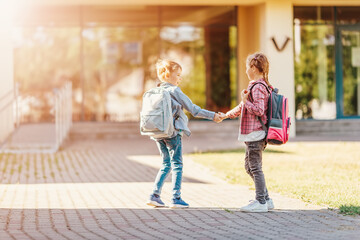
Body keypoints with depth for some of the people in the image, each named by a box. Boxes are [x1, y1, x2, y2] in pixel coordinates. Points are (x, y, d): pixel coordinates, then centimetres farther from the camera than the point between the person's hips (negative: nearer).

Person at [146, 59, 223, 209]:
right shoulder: (174, 91, -10)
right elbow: (193, 109, -8)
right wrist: (212, 116, 0)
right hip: (173, 132, -7)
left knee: (166, 164, 14)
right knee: (177, 165, 1)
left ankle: (155, 195, 7)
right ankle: (176, 198, -1)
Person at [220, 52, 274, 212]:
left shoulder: (258, 87, -15)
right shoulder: (258, 86, 17)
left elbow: (258, 110, -25)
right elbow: (242, 107, 29)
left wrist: (245, 101, -18)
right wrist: (226, 115, 36)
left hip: (255, 133, -10)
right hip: (253, 134, 10)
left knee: (255, 167, -6)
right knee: (249, 166, 16)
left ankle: (261, 202, -3)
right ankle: (265, 199, 20)